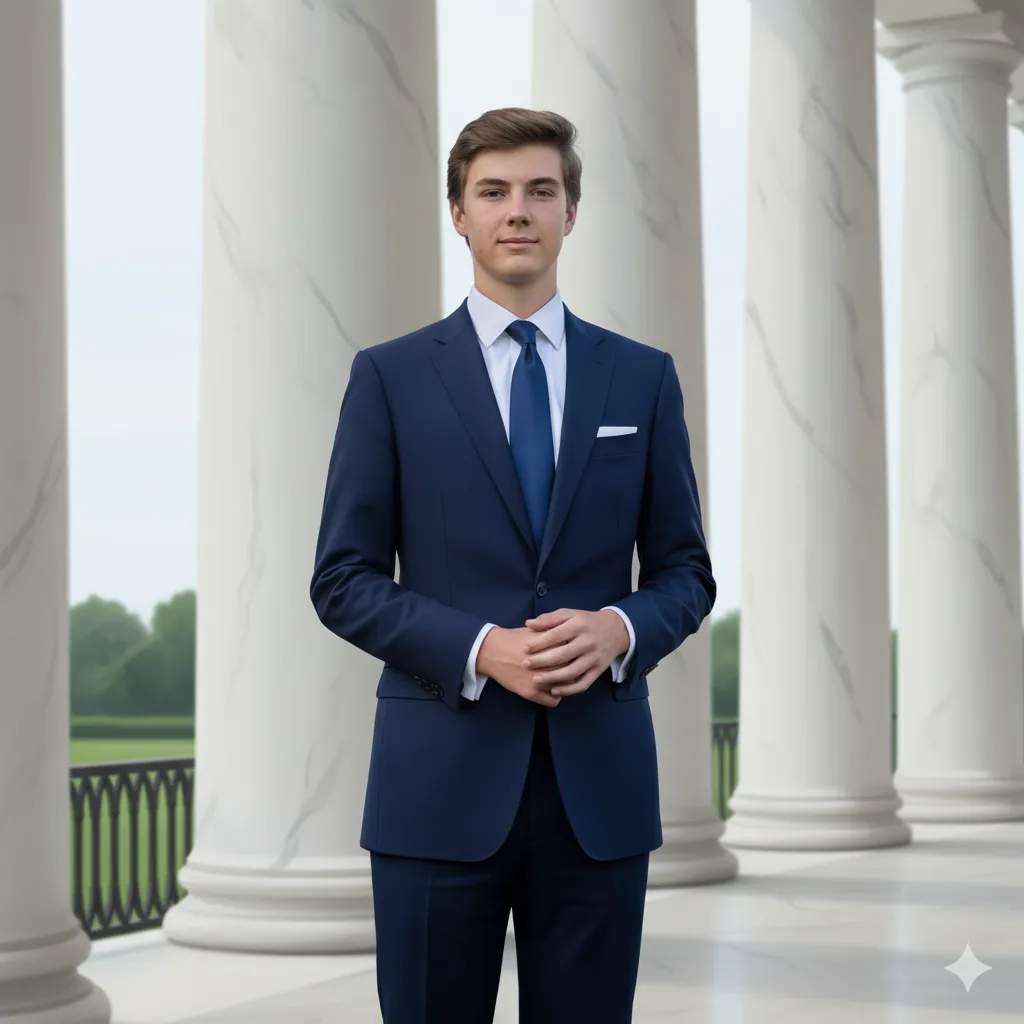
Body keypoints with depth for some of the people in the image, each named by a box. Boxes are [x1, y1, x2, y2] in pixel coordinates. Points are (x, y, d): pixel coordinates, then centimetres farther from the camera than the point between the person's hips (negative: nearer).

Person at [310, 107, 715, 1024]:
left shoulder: (643, 378, 9)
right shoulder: (390, 376, 4)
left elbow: (685, 571, 11)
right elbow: (343, 580, 1)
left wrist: (620, 629, -11)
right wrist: (480, 648, -14)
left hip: (600, 783, 2)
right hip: (440, 780, -1)